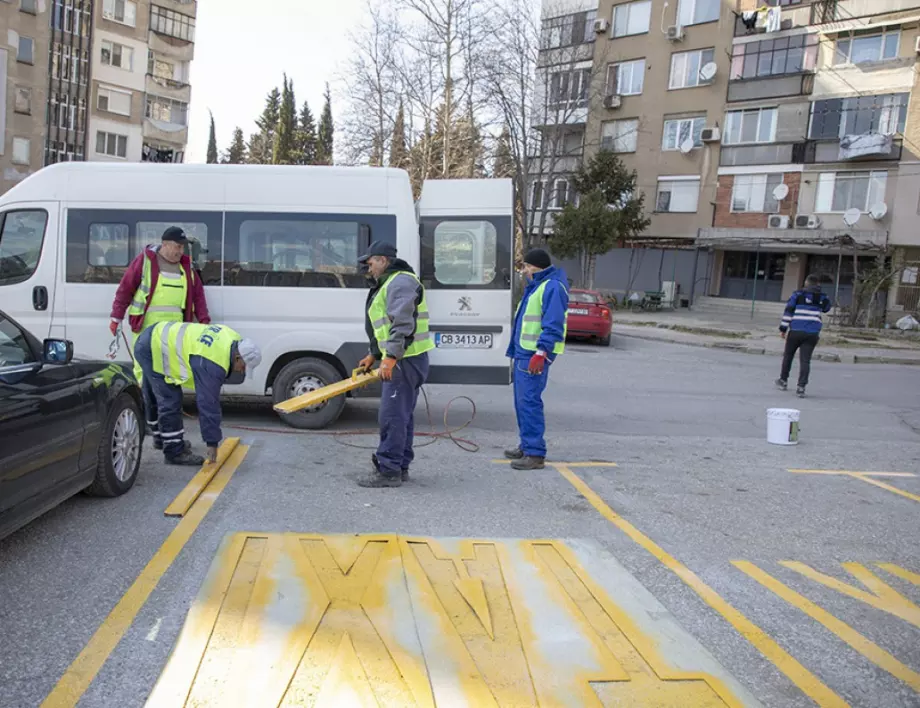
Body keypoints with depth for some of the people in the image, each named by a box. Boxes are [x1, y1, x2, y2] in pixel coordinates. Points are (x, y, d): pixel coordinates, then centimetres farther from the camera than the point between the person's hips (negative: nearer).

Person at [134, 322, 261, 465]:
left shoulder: (233, 340, -5)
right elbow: (208, 403, -28)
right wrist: (212, 443, -22)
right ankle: (175, 453, -1)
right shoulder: (212, 365, -30)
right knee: (170, 403, -10)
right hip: (153, 349, -10)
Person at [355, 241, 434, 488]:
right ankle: (400, 467, 22)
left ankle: (388, 471, -5)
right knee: (402, 415, 15)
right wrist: (373, 355, 29)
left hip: (405, 361, -11)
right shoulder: (389, 283, 23)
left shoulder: (400, 282, -12)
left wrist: (390, 357, -27)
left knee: (392, 416, -9)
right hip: (402, 360, 11)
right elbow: (385, 326, 30)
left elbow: (402, 324, -24)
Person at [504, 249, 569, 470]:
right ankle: (527, 446, 26)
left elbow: (553, 325, -22)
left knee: (529, 401, -12)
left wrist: (541, 352, -27)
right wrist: (515, 352, 24)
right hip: (523, 353, 11)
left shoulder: (552, 287, -13)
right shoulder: (535, 286, 20)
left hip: (535, 355, -11)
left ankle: (535, 454, -9)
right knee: (522, 400, 16)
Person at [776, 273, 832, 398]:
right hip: (813, 334, 1)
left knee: (788, 355, 17)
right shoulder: (823, 298, 7)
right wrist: (819, 290, 26)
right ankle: (801, 387, -9)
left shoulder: (798, 294, -1)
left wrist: (783, 329, 0)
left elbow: (788, 312, -4)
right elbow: (826, 308, 29)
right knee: (805, 360, 0)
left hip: (796, 331, -1)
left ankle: (783, 380, 27)